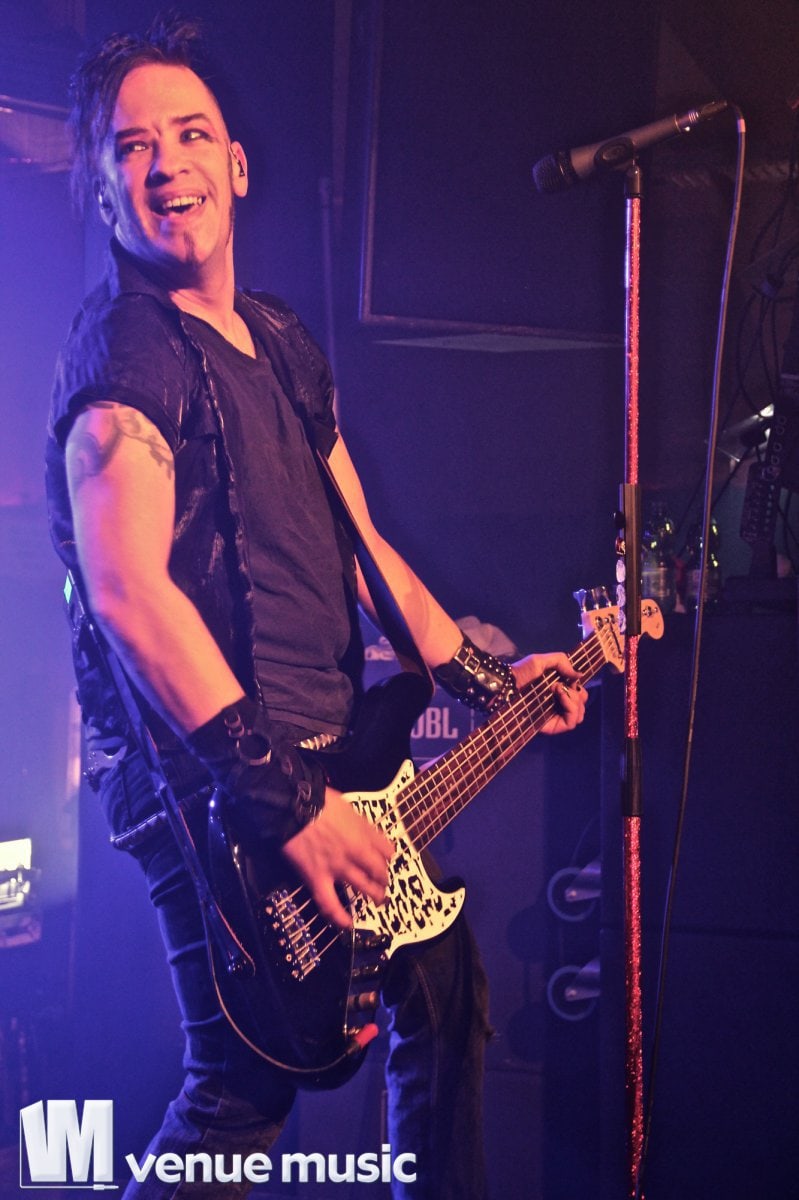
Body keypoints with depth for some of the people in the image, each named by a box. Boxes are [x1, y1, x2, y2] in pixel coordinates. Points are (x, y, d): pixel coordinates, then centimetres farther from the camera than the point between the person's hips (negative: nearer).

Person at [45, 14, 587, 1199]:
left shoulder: (282, 343, 15)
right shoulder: (121, 353, -14)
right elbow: (128, 589, -26)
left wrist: (485, 679, 19)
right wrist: (286, 799, -28)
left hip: (328, 766, 9)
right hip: (214, 785, -9)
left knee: (444, 994, 18)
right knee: (245, 1089, -8)